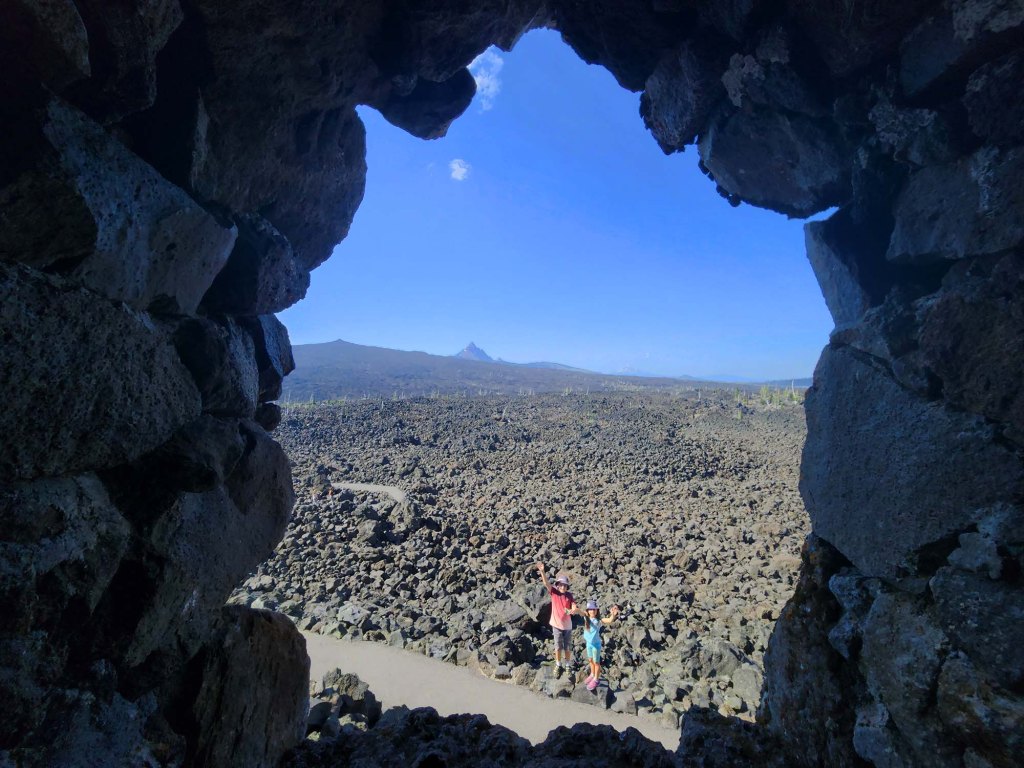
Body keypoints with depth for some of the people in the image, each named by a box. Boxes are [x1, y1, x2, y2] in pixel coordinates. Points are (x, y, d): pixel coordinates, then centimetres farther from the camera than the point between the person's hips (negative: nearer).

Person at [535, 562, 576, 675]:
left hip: (567, 625, 1)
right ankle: (558, 665, 35)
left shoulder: (569, 595, -8)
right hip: (556, 625, -1)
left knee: (568, 647, 14)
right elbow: (546, 583, -28)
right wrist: (542, 571, -45)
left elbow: (574, 606, -18)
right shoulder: (554, 592, -12)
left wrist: (572, 610, -44)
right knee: (558, 647, 13)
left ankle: (567, 665, 34)